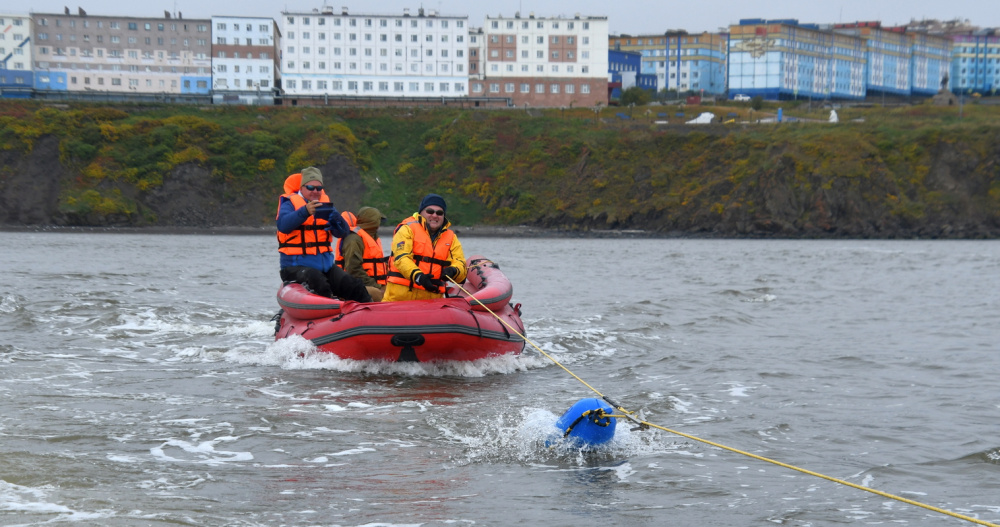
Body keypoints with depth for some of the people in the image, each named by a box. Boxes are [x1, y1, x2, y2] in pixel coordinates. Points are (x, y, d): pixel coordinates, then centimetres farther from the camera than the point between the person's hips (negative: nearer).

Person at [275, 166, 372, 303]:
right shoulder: (290, 203, 1)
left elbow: (342, 232, 5)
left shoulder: (325, 204, 16)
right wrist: (305, 212, -35)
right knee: (318, 282, -36)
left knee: (355, 287, -10)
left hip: (325, 264, 5)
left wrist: (334, 217, -17)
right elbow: (283, 225, -21)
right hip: (296, 266, -5)